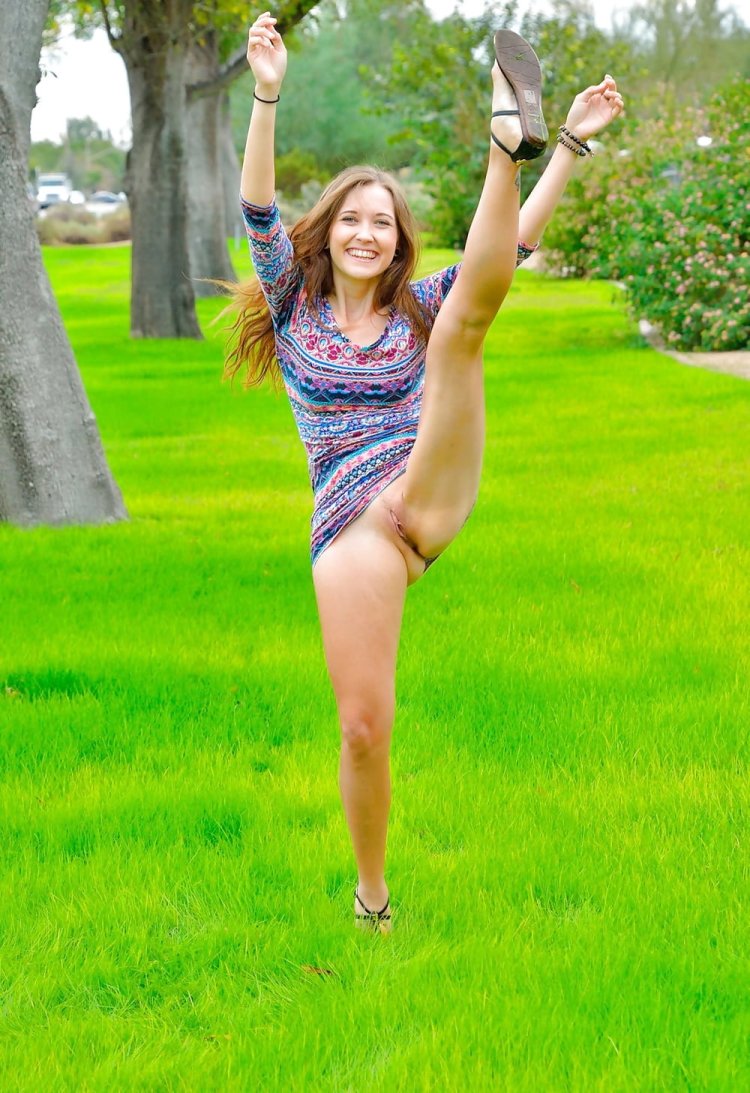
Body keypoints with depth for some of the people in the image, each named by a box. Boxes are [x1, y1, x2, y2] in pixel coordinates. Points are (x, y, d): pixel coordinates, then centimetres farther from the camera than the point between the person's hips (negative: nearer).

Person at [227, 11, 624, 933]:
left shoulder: (418, 308, 16)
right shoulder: (293, 305, 12)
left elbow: (513, 242, 8)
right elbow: (259, 214, -3)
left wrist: (573, 144, -1)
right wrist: (267, 97, -15)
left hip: (433, 498, 1)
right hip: (350, 527, 0)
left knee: (469, 317, -16)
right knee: (363, 728, -8)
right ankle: (372, 894, 13)